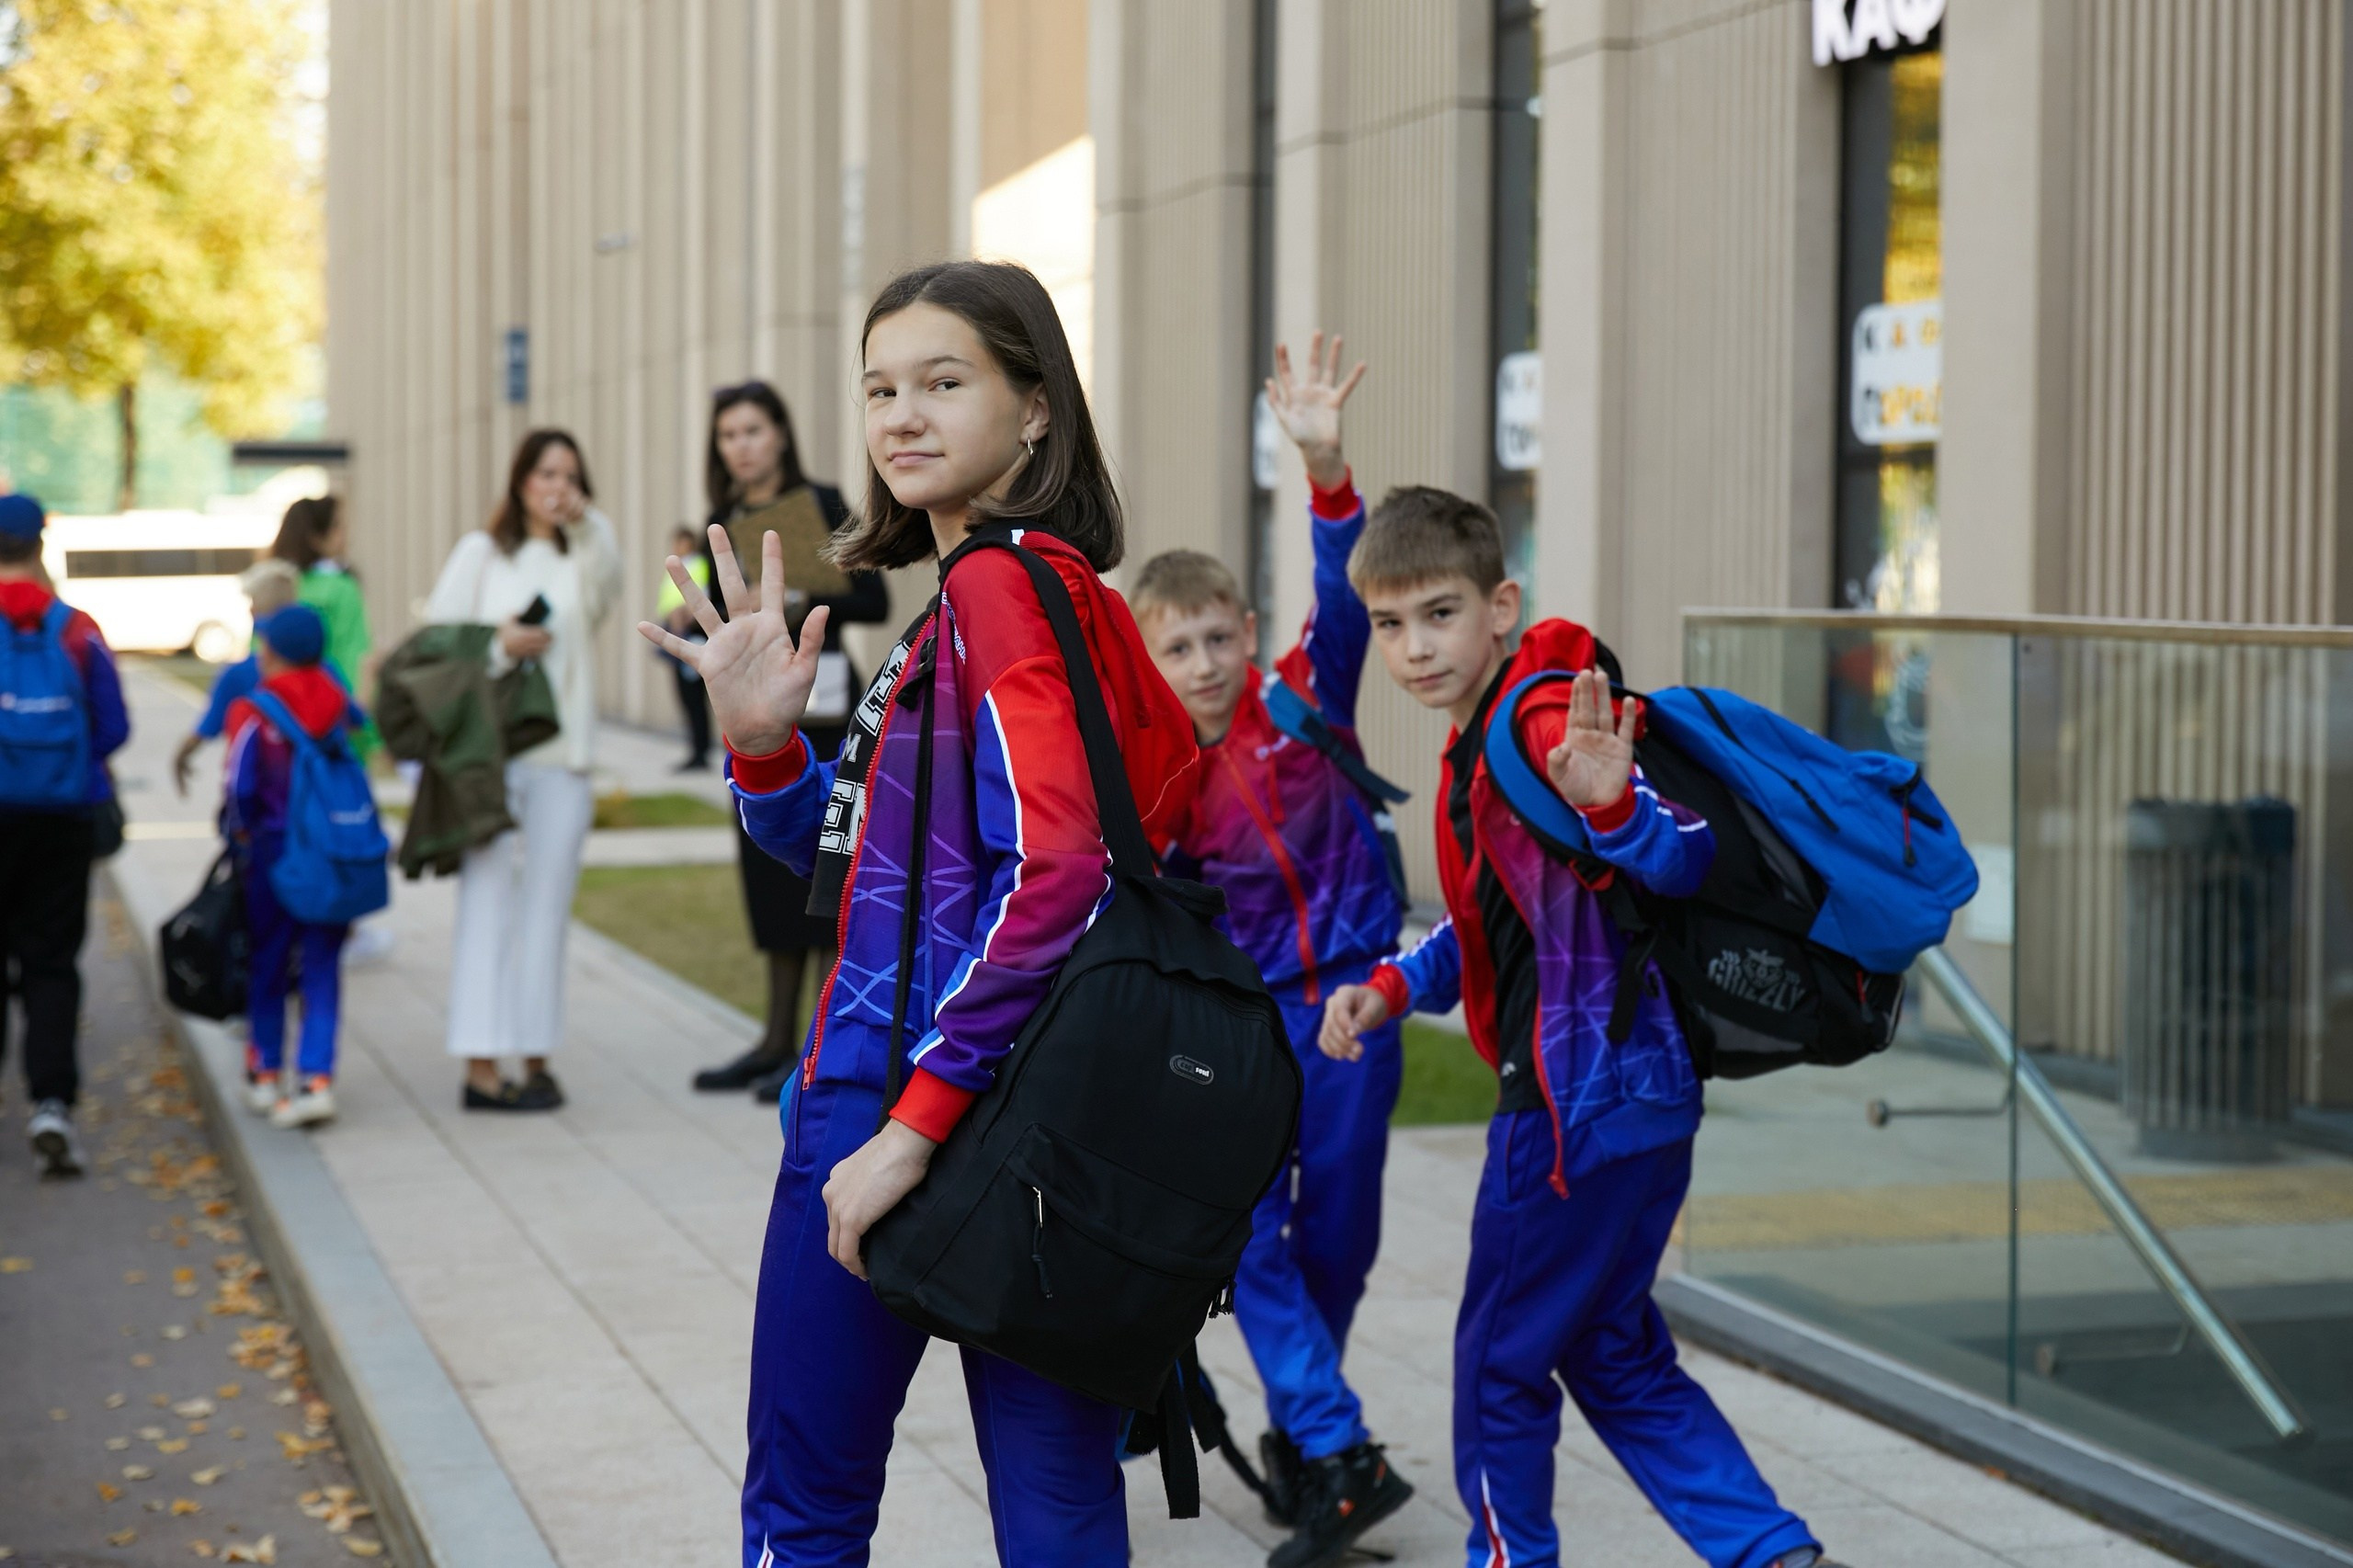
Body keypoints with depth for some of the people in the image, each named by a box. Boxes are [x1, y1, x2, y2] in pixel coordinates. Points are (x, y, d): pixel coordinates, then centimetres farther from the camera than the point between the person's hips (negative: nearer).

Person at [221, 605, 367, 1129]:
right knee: (322, 968, 5)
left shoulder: (252, 712, -10)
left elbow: (242, 789, -13)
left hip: (276, 850, -3)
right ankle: (317, 1077, -5)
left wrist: (241, 830, 2)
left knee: (267, 966, 13)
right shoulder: (337, 703, 2)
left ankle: (265, 1072, 22)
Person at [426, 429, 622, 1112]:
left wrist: (585, 525, -20)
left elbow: (605, 594, -10)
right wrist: (500, 646, -10)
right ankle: (482, 1065, -8)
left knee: (547, 908, 4)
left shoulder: (585, 554, 13)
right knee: (487, 903, -6)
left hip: (562, 756, 2)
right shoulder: (481, 552, 9)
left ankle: (536, 1056, 9)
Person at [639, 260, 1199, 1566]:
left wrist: (914, 1118, -22)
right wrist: (763, 738, 0)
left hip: (898, 1096, -9)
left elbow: (1052, 870, -23)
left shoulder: (1000, 585, -12)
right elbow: (848, 857, 18)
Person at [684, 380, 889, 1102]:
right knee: (769, 866, 9)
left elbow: (875, 600, -9)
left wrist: (803, 601, -22)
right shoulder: (724, 522, 12)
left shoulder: (821, 504, -5)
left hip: (817, 703, -6)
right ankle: (778, 1039, 15)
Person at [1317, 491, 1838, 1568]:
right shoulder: (1475, 741, 12)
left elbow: (1682, 860, -30)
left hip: (1579, 1103, -10)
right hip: (1623, 1102, 10)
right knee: (1614, 1359, 18)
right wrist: (1392, 987, 10)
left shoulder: (1547, 725, -18)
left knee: (1500, 1360, 8)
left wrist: (1610, 806, -50)